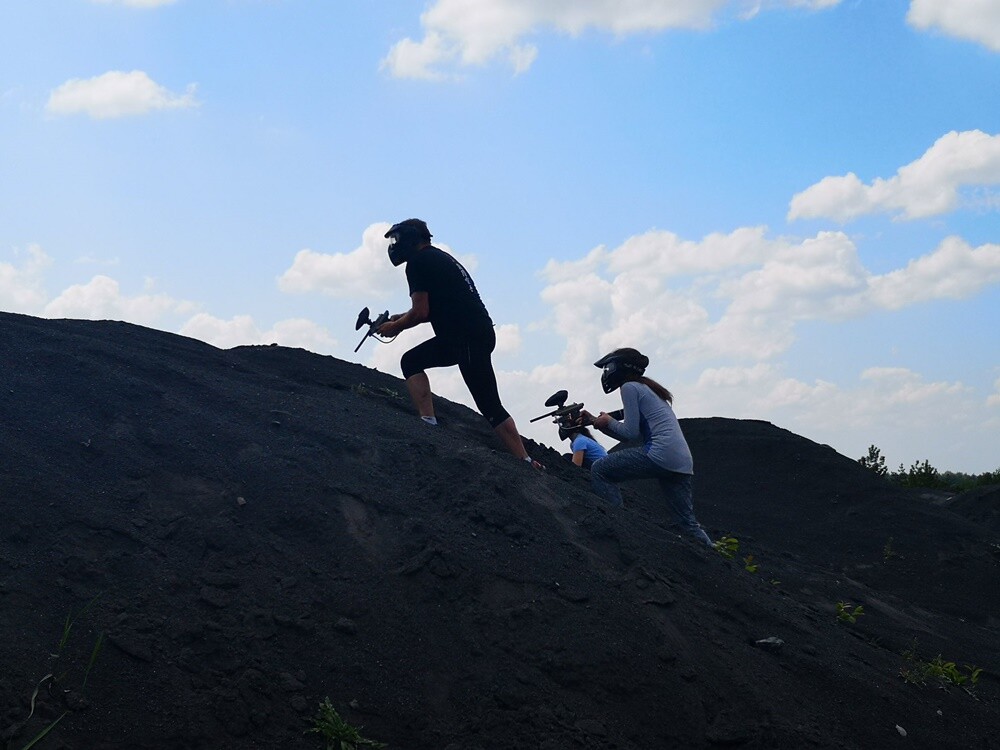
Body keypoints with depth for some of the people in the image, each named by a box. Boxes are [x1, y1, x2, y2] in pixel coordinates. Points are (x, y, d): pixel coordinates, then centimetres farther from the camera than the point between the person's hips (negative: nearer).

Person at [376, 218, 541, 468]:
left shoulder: (418, 262, -5)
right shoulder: (440, 257, 23)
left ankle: (524, 460, -10)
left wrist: (395, 327, 7)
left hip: (469, 336, -10)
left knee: (489, 405, -9)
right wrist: (401, 318, 27)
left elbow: (421, 312, -11)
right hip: (479, 333, 10)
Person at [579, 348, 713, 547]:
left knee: (599, 471, 2)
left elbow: (630, 432, -5)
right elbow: (631, 433, 30)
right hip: (683, 463, 9)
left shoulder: (629, 387, 1)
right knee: (688, 523, 15)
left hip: (660, 455, -9)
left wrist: (608, 422, 13)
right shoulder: (647, 388, 29)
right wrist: (595, 420, 27)